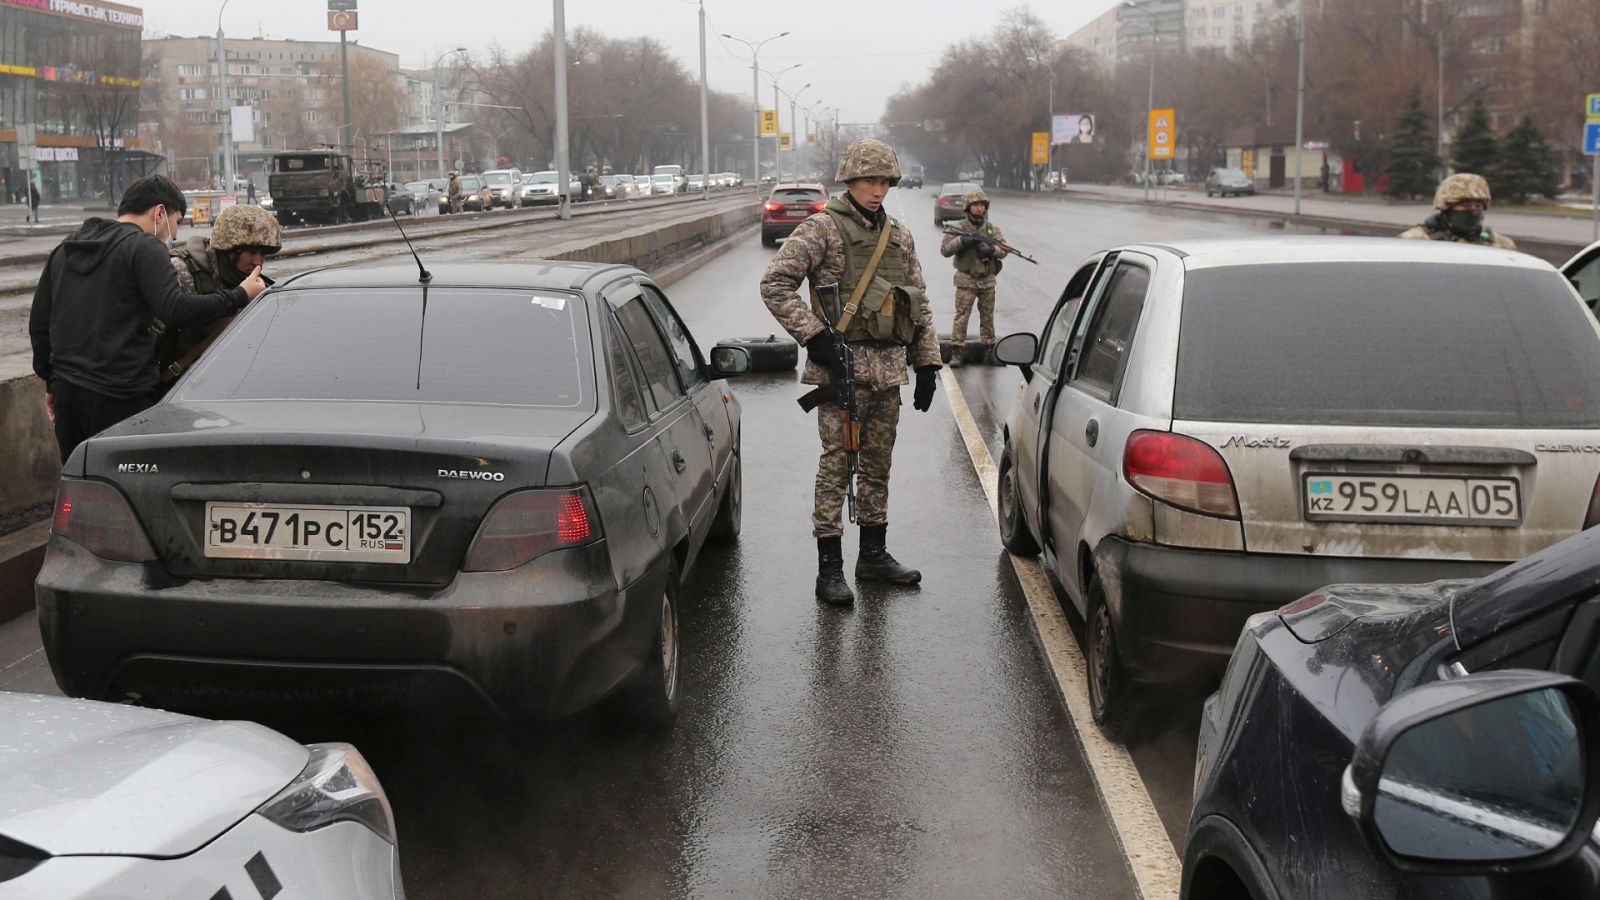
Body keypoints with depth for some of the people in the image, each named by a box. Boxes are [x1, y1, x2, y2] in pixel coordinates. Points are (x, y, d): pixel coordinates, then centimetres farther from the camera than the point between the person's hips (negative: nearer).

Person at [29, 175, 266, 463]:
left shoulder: (65, 250, 18)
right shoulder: (144, 247, -8)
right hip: (119, 397, -8)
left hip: (66, 391, 8)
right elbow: (176, 310, -21)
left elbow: (38, 323, 21)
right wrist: (239, 296, -12)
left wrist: (51, 380, 29)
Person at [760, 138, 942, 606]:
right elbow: (774, 283, -12)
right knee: (836, 463, -6)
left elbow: (920, 304, 19)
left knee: (878, 462, 13)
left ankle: (874, 554, 24)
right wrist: (814, 337, -16)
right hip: (841, 365, -6)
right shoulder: (822, 229, -5)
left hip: (889, 367, 6)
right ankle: (829, 568, -2)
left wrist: (927, 363, 12)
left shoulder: (899, 236, 14)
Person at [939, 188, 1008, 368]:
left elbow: (1004, 250, 2)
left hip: (987, 280, 3)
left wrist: (991, 249, -19)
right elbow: (944, 250, -9)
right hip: (966, 280, -3)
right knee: (962, 315, -7)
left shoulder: (993, 229, 7)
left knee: (987, 316, 11)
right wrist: (962, 240, -22)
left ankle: (989, 349, 20)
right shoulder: (958, 228, -2)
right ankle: (958, 351, -5)